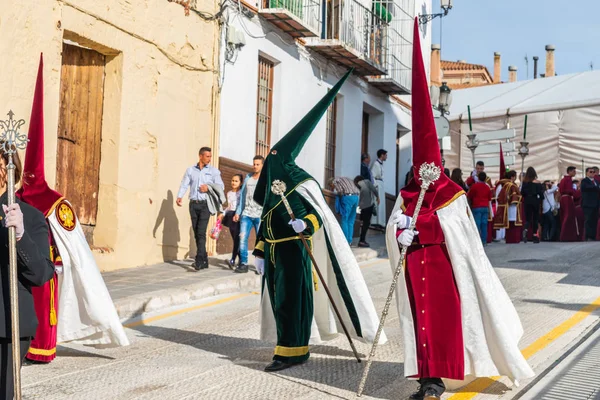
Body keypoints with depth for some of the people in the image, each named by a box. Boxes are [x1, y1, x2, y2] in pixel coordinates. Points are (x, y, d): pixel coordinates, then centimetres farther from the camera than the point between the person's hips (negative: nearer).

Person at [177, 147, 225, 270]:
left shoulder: (214, 171, 7)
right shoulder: (190, 170, 10)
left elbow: (221, 186, 4)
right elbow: (184, 184, 1)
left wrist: (208, 187, -12)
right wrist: (179, 197, -15)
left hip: (205, 204, -3)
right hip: (193, 204, 3)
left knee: (201, 232, -13)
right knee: (196, 233, 5)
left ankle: (199, 261, -17)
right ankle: (204, 260, 13)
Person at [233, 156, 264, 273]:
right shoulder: (248, 177, 14)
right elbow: (242, 195, 17)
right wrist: (238, 212, 12)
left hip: (260, 215, -4)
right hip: (246, 214, 4)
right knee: (242, 238, -5)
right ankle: (243, 264, -1)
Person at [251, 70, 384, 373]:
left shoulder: (302, 184, -11)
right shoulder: (271, 186, 11)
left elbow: (321, 214, -11)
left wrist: (306, 224, -32)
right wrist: (260, 253, 15)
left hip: (294, 252, -8)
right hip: (275, 253, 8)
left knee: (291, 300, -5)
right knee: (280, 299, 11)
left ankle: (291, 351, 1)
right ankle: (296, 347, 21)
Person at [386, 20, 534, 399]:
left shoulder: (453, 194, -3)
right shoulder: (406, 195, 9)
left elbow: (451, 229, -16)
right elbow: (393, 228, 1)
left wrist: (414, 228, -20)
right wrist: (400, 231, -22)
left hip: (444, 265, -4)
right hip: (415, 266, 4)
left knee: (443, 317, -4)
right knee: (420, 317, 4)